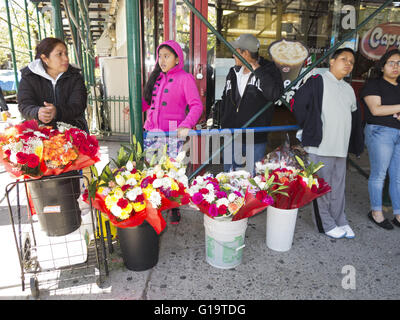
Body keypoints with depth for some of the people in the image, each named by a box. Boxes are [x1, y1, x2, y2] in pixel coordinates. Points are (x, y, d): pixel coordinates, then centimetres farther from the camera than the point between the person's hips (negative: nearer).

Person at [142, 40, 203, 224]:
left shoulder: (185, 78, -3)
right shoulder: (156, 77, 16)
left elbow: (196, 105, -13)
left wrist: (187, 125, -30)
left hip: (173, 134, -5)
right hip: (152, 131, 6)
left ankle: (174, 209, 22)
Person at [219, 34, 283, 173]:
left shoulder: (268, 70, -9)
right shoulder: (234, 72, 9)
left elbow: (275, 94, -29)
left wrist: (257, 69, -23)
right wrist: (224, 123, 10)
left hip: (256, 141, -5)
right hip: (232, 139, 5)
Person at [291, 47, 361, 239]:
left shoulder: (349, 90, 19)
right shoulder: (318, 81, -3)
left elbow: (355, 114, 30)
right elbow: (297, 103, -11)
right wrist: (308, 127, -6)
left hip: (341, 148, 7)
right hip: (320, 146, -7)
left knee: (338, 187, 14)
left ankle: (340, 222, 26)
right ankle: (327, 224, 14)